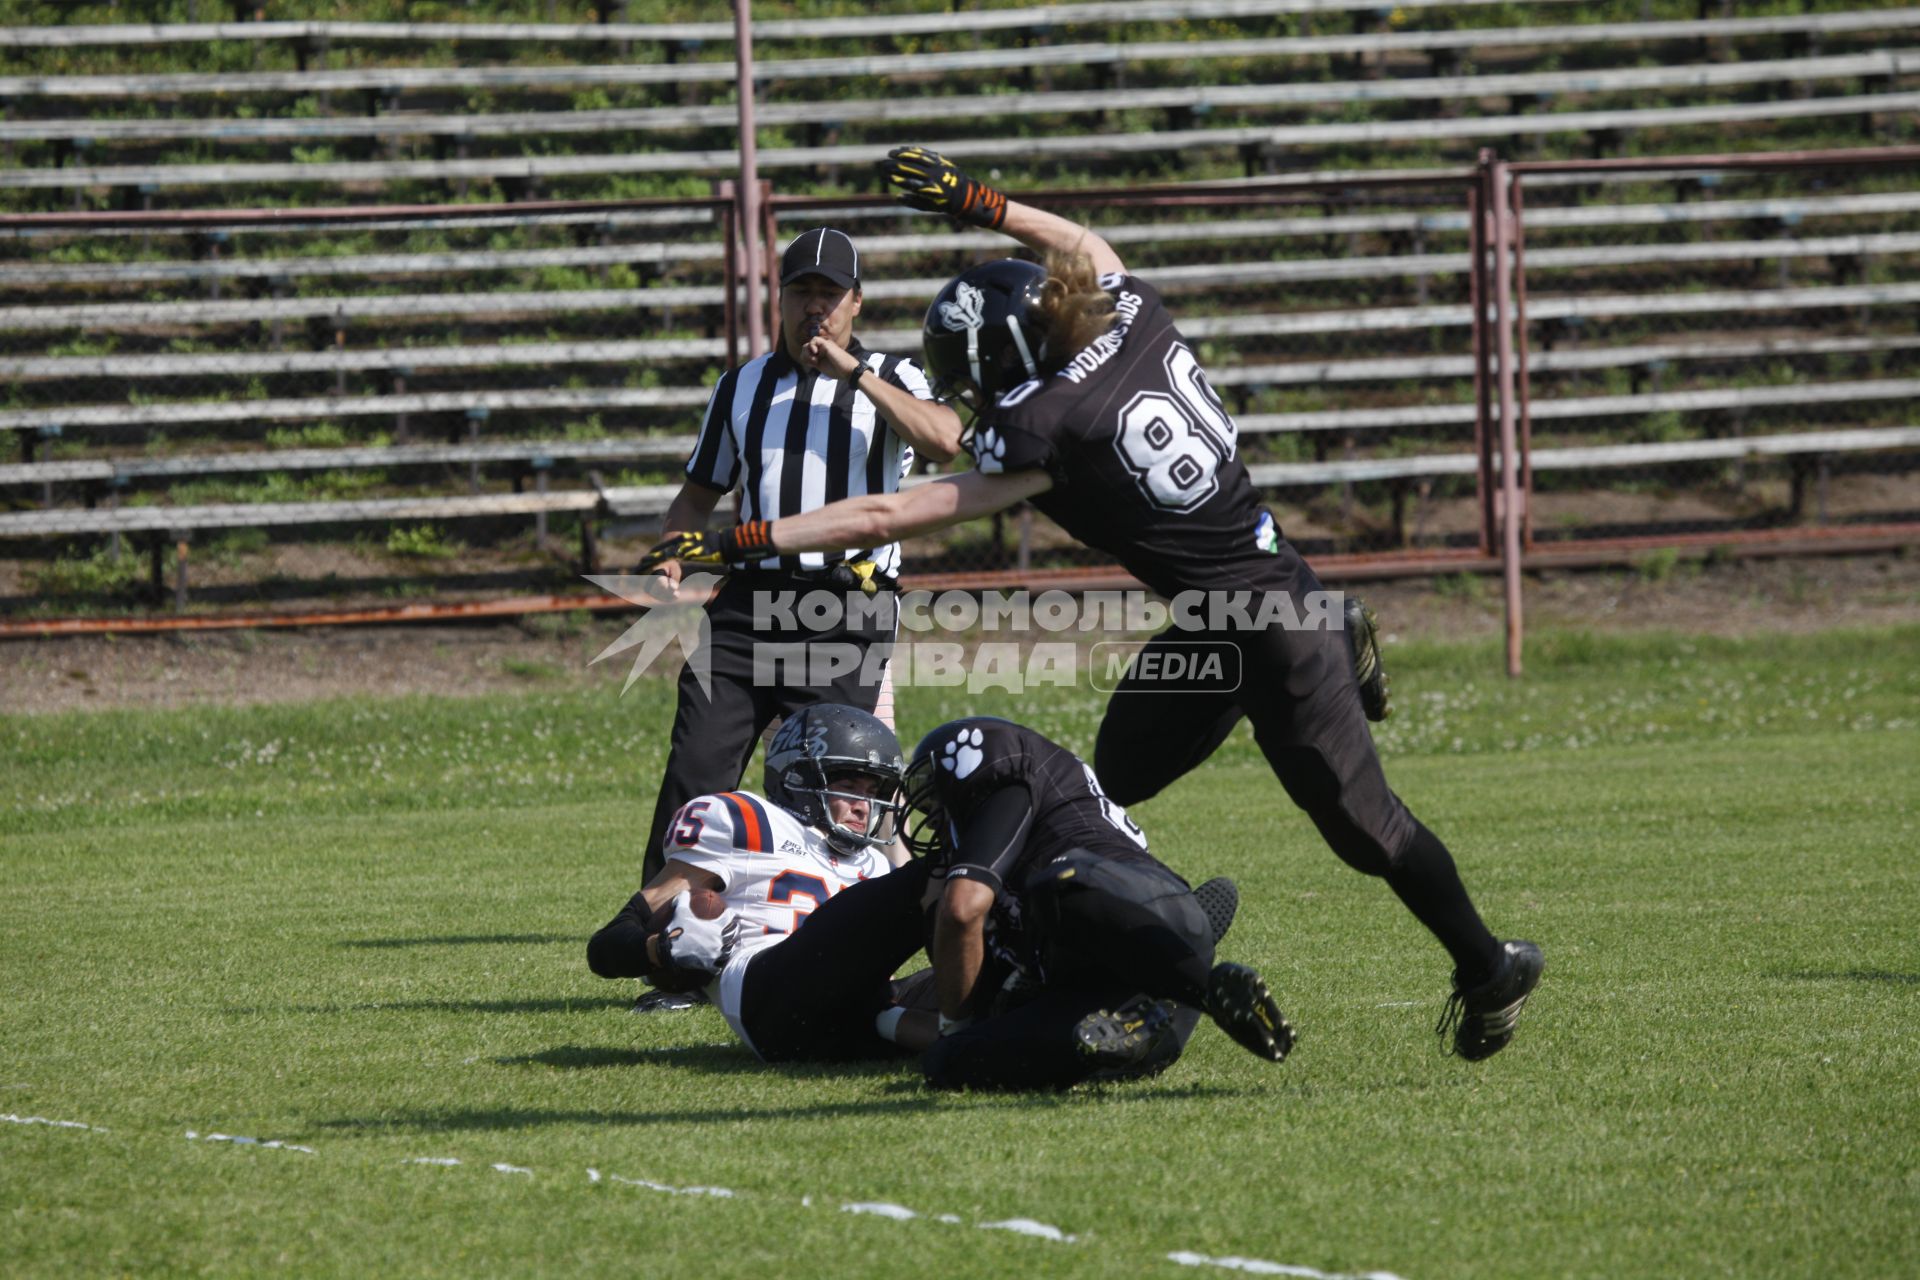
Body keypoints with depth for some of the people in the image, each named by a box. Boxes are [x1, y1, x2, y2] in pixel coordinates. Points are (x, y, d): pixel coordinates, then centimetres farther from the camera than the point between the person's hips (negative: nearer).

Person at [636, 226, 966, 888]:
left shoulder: (891, 380, 7)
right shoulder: (742, 387, 19)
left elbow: (944, 440, -14)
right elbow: (699, 493, 24)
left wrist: (854, 373, -13)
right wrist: (668, 565, 5)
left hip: (847, 609, -3)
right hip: (748, 603, 3)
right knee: (695, 770, -5)